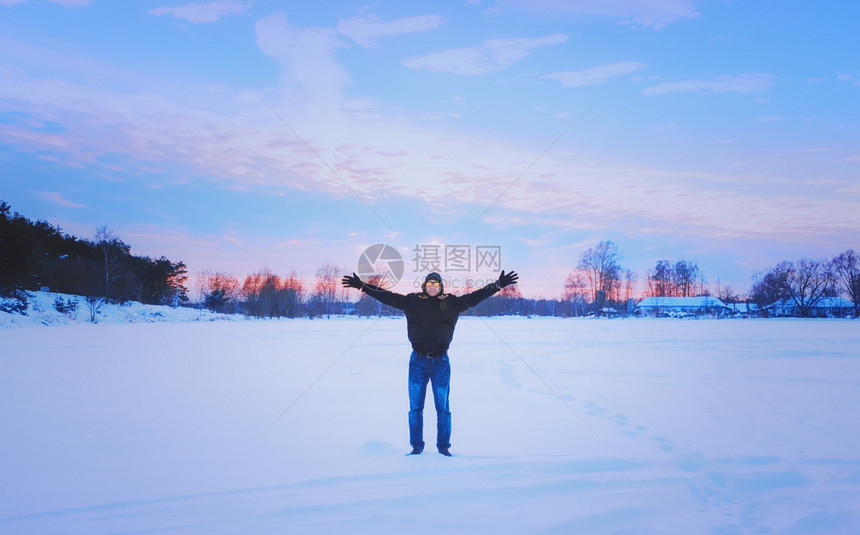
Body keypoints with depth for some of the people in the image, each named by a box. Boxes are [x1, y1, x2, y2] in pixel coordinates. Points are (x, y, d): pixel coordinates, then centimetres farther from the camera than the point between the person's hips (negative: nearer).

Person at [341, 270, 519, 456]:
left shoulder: (452, 303, 4)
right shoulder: (412, 301, 3)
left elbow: (475, 296, 2)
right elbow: (386, 296, 2)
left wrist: (498, 285, -4)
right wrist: (362, 285, -3)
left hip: (441, 362, 0)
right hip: (418, 361, 0)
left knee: (443, 408, 6)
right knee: (415, 407, 7)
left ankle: (443, 446, 19)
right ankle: (417, 446, 19)